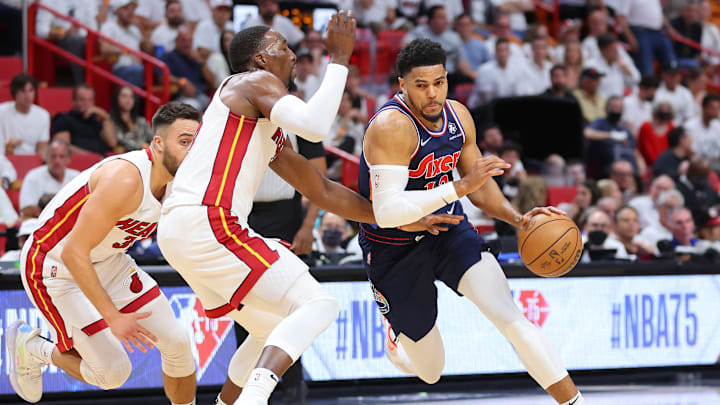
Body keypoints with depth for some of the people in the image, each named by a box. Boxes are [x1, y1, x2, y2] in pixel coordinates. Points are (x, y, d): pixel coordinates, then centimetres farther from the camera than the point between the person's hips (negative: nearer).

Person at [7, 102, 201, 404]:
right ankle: (31, 347, 16)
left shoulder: (174, 180, -6)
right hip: (55, 270, -8)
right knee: (113, 373, -9)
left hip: (107, 262, 8)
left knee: (176, 342, 1)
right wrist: (112, 317, -30)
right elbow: (74, 253, -32)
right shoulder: (126, 180, -33)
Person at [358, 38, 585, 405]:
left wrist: (517, 217, -8)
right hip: (394, 251, -4)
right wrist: (460, 187, -41)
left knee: (510, 318, -20)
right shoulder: (392, 126, -28)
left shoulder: (458, 117, -4)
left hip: (448, 234, 4)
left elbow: (479, 186, 11)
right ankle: (394, 335, 45)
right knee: (430, 372, 9)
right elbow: (387, 213, -36)